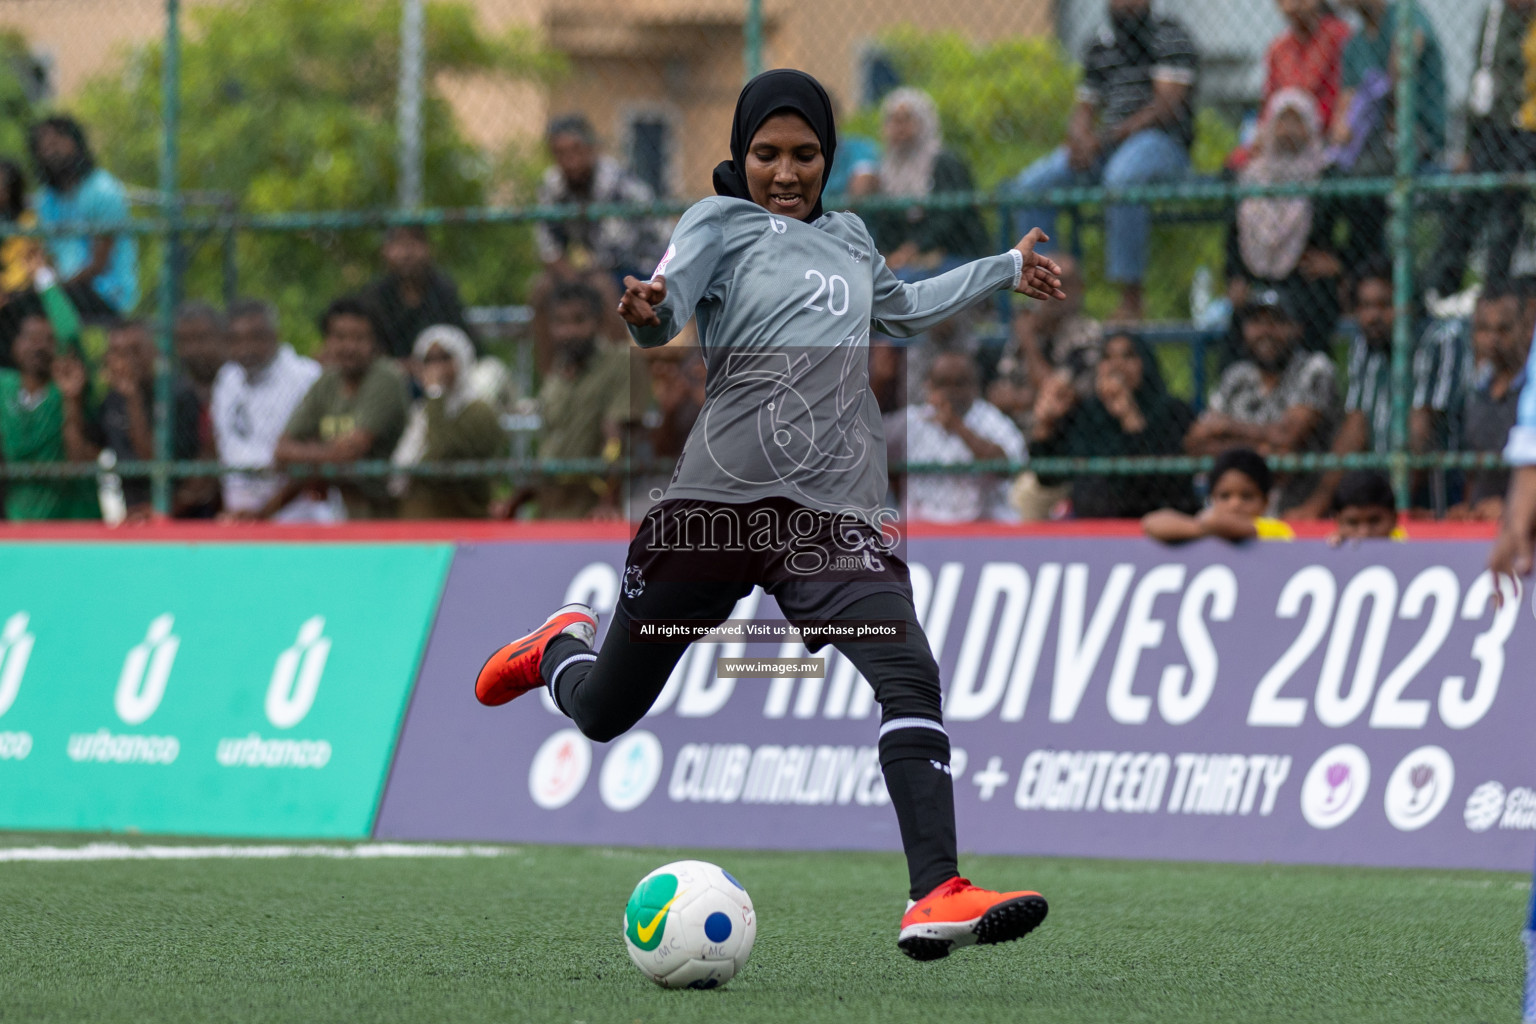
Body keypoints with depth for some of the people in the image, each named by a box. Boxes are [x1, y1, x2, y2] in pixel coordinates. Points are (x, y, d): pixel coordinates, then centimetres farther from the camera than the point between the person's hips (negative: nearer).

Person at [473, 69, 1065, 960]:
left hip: (835, 511, 4)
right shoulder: (722, 222, 5)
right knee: (602, 715, 9)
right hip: (722, 496, -3)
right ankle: (564, 645, 48)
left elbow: (901, 309, 46)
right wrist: (646, 313, -37)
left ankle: (937, 898, -31)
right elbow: (666, 309, -15)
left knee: (909, 675, -23)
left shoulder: (849, 237, 23)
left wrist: (1005, 272, 47)